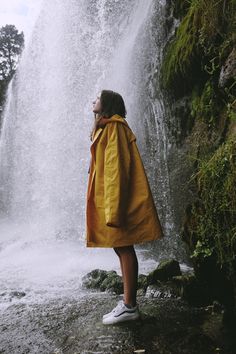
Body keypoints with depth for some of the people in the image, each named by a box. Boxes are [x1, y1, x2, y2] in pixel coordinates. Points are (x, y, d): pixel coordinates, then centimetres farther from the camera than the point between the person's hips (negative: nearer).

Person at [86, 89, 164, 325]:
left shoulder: (113, 127, -8)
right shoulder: (106, 128, 22)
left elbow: (117, 167, -17)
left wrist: (113, 209, -22)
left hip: (116, 200, -10)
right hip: (108, 199, 10)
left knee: (124, 250, -5)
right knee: (122, 249, 10)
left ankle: (129, 307, 3)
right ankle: (128, 302, 18)